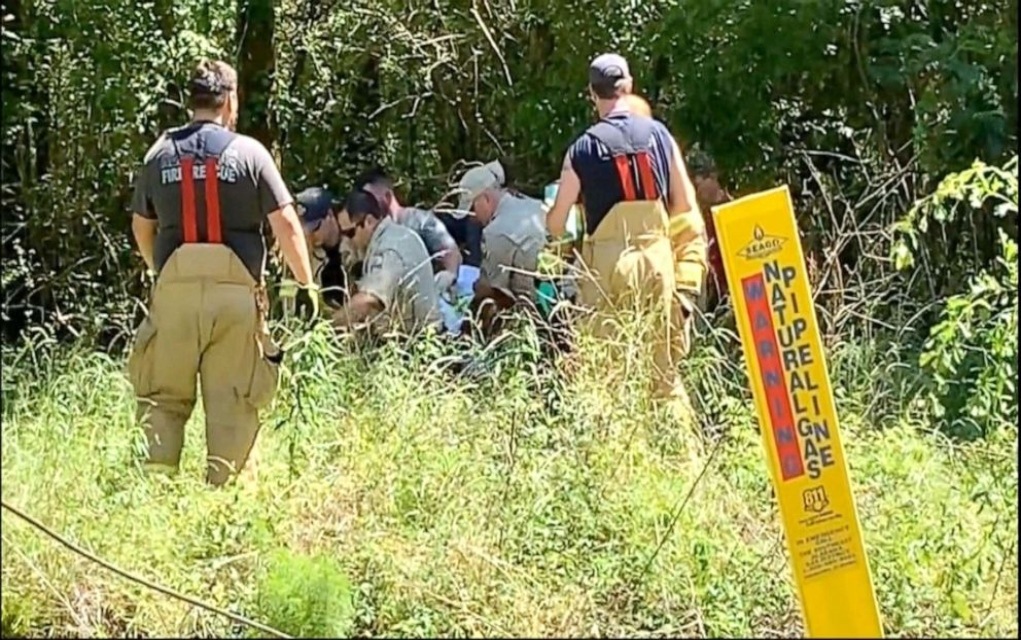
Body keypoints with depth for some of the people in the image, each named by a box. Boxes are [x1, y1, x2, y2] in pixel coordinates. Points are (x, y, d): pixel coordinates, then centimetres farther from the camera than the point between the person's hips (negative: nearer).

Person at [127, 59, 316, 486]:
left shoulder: (160, 154, 9)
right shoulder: (249, 152, 1)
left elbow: (141, 228, 17)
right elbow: (286, 224, -1)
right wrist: (306, 282, 7)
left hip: (175, 285, 2)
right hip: (236, 287, -2)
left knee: (163, 392, 8)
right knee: (232, 396, 3)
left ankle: (159, 473, -2)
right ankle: (222, 480, 0)